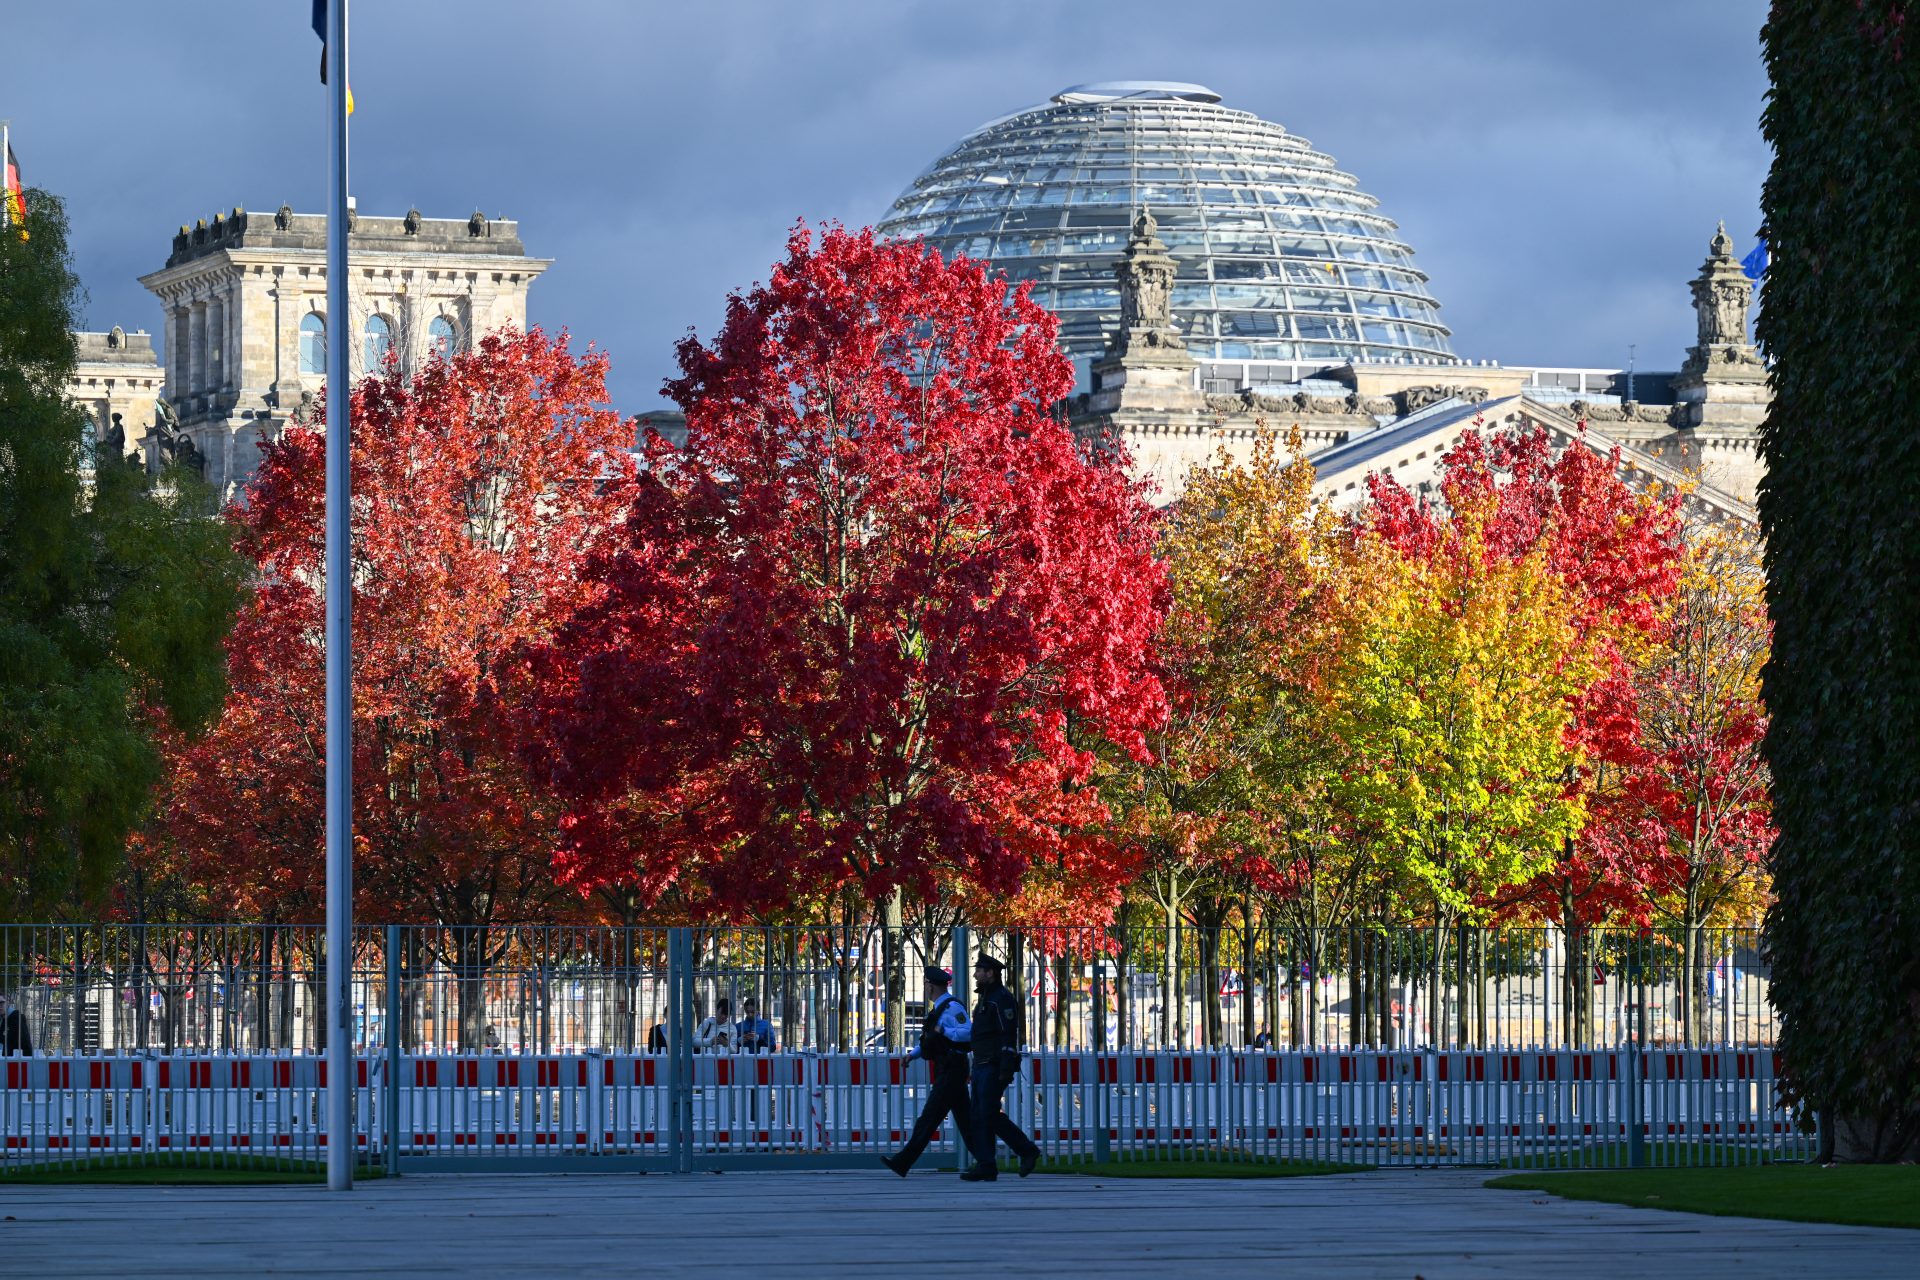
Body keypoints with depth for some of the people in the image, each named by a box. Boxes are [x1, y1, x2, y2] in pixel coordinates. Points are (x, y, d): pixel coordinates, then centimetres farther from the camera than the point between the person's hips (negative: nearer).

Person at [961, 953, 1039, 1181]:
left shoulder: (1002, 999, -11)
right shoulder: (985, 999, 21)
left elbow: (1009, 1035, -19)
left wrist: (1006, 1069, -25)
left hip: (995, 1068, -10)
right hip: (982, 1066, 10)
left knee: (990, 1115, -13)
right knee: (979, 1117, 3)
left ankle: (1027, 1150, -2)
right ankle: (985, 1166, 1)